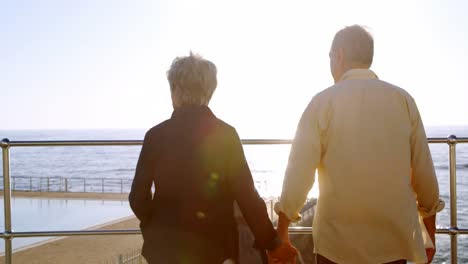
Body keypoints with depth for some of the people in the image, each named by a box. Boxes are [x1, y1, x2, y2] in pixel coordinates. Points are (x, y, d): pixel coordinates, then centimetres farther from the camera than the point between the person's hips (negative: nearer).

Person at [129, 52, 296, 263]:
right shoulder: (226, 135, -8)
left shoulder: (156, 135, -7)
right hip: (215, 246, 0)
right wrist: (271, 243, -3)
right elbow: (246, 195, -12)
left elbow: (138, 197, -3)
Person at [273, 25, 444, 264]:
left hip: (337, 243, -2)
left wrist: (282, 231, 0)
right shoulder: (403, 99, -2)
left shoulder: (323, 101, -7)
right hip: (395, 241, 2)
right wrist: (430, 233, 14)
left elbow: (299, 172, -11)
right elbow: (424, 172, 0)